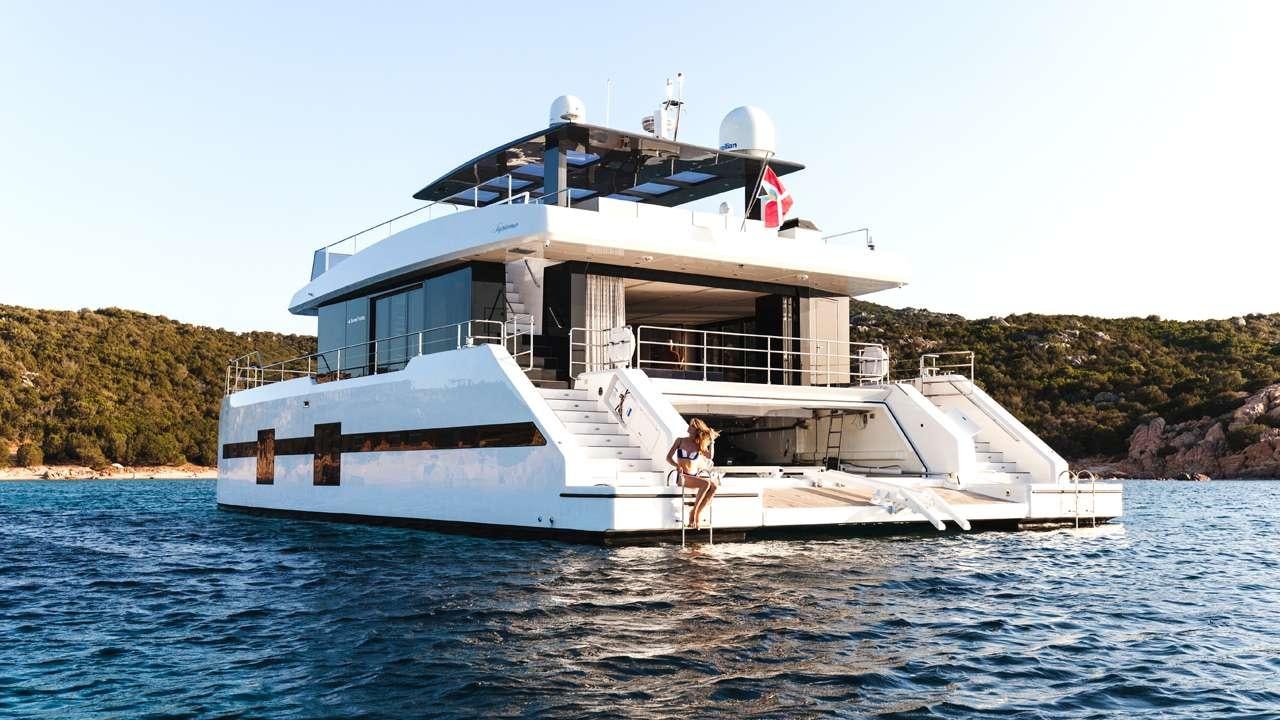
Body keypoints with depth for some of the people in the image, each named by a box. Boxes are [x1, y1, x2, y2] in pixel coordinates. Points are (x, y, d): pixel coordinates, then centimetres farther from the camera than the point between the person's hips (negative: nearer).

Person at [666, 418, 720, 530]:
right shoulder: (680, 440, 4)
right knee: (706, 483, -30)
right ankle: (694, 511, -19)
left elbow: (709, 456, -9)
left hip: (695, 476, 4)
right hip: (682, 476, -4)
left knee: (714, 486, -22)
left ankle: (698, 512, -16)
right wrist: (677, 466, -18)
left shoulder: (699, 445, 9)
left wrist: (711, 441, -12)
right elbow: (669, 457, 0)